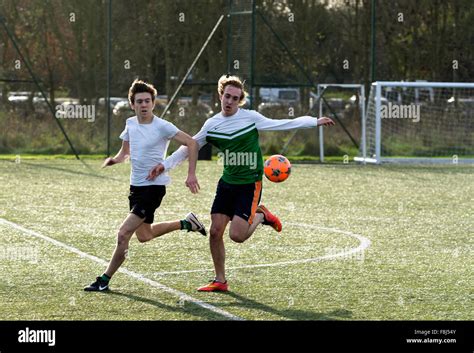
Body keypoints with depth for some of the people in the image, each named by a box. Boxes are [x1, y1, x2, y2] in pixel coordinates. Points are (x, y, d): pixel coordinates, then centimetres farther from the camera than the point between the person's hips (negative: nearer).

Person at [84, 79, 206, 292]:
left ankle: (105, 280, -4)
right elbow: (125, 151, 20)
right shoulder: (130, 124, 5)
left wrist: (191, 175, -19)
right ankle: (186, 223, 39)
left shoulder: (162, 127, -15)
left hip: (154, 186, -8)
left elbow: (192, 144, -13)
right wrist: (115, 159, -3)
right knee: (144, 236, 21)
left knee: (123, 234, -14)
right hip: (136, 185, 8)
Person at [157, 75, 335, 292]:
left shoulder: (251, 118, -8)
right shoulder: (212, 124, 3)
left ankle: (260, 216, 17)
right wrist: (166, 164, 6)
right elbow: (189, 147, 13)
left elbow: (282, 124, -1)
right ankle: (220, 281, 12)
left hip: (250, 184, -4)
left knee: (237, 235, -15)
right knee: (215, 231, -2)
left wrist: (315, 122, -3)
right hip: (227, 182, 4)